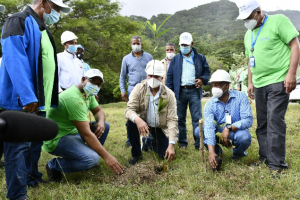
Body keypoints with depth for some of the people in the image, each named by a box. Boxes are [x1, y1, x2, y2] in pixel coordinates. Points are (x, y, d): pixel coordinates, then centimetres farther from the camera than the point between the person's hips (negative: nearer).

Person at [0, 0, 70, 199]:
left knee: (35, 144, 19)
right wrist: (27, 96, -29)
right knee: (19, 146, -2)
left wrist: (49, 97, 20)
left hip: (38, 100, 9)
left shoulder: (42, 29, 20)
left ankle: (32, 179, 35)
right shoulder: (19, 21, -10)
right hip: (21, 101, -9)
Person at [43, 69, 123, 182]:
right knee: (92, 159, -28)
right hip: (57, 139, -10)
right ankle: (54, 165, -5)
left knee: (105, 126, 4)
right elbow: (86, 133, -29)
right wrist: (106, 156, -25)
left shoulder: (88, 94, 4)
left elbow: (98, 111, 16)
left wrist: (101, 121, -11)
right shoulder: (74, 98, -27)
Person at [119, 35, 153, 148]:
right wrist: (123, 91, 3)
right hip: (133, 90, 0)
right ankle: (130, 140, 9)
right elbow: (123, 76, 11)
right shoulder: (126, 59, 9)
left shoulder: (149, 57, 10)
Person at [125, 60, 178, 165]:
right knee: (131, 123, -32)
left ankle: (148, 141, 25)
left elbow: (172, 120, -20)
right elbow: (129, 110, -24)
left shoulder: (169, 94, -18)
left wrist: (171, 145, -28)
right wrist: (137, 119, -49)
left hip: (160, 127, 1)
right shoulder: (139, 88, -17)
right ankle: (136, 154, -7)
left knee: (167, 155, -9)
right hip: (142, 123, 0)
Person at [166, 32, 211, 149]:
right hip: (180, 91, 1)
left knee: (197, 118, -5)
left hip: (194, 91, -1)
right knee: (180, 119, 5)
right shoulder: (175, 59, 13)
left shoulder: (200, 58, 11)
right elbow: (170, 77, 10)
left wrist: (202, 79, -8)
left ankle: (199, 144, 1)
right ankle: (182, 143, 16)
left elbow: (207, 71, 15)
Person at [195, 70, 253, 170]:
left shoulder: (240, 97, -14)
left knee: (244, 137, -36)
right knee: (198, 131, -20)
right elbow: (209, 127, -25)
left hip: (237, 131, -2)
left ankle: (237, 154, 1)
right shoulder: (210, 104, -13)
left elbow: (248, 120, -22)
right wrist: (211, 152, -37)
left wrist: (229, 128, -36)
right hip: (219, 132, 2)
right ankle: (217, 151, 6)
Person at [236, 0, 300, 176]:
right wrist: (250, 82, 17)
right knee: (262, 123, 10)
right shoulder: (249, 34, 16)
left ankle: (277, 164, -1)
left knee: (275, 121, -10)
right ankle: (265, 157, 22)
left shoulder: (278, 21, -5)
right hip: (259, 84, 7)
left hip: (278, 81, -7)